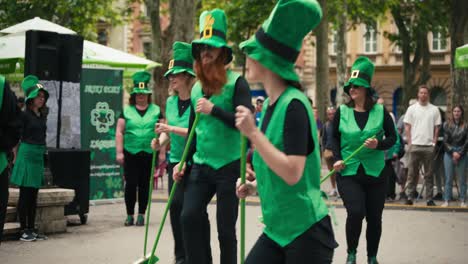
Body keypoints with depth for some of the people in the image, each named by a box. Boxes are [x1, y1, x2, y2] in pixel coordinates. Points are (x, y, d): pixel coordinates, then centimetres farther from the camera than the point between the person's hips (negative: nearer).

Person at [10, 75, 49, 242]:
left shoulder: (42, 117, 14)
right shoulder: (24, 115, -7)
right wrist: (16, 157, -9)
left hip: (39, 156, 7)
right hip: (27, 154, -7)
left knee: (33, 196, 9)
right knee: (24, 194, -4)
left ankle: (32, 229, 13)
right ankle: (24, 231, -1)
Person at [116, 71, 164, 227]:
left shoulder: (156, 110, 7)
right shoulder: (126, 111, 5)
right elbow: (119, 132, 4)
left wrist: (162, 152, 2)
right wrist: (119, 152, -2)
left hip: (149, 154, 1)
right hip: (131, 154, -1)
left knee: (144, 185, 5)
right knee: (131, 184, -4)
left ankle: (141, 214, 14)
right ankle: (130, 215, 7)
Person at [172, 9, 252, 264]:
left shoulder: (236, 82, -7)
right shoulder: (197, 88, 11)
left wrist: (214, 110, -25)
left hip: (229, 166, -5)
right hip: (201, 166, 5)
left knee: (225, 227, 2)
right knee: (189, 216, -9)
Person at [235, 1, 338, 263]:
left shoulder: (294, 105, -17)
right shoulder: (270, 104, 9)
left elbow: (293, 173, -25)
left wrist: (253, 132, -22)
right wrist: (257, 185, 8)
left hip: (306, 232, -8)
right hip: (277, 229, 8)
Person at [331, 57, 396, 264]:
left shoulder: (380, 112, -1)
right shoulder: (342, 112, 0)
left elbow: (392, 137, 4)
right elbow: (335, 137, 10)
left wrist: (379, 144, -16)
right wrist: (337, 158, -4)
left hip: (375, 172, 1)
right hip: (348, 171, -1)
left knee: (374, 217, 8)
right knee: (355, 212, -17)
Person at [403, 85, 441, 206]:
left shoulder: (434, 110, 8)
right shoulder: (412, 109, 6)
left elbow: (437, 128, 9)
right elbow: (407, 127, 5)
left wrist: (434, 142, -1)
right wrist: (409, 142, -3)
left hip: (429, 146, 1)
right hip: (415, 145, 0)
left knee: (429, 174, 4)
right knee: (412, 173, 2)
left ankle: (429, 199, 6)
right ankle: (410, 197, 6)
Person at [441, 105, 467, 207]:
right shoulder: (447, 125, 5)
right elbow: (445, 141, 2)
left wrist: (460, 153, -8)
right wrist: (452, 152, -7)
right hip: (449, 153, 0)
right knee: (448, 178, 0)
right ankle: (446, 200, 3)